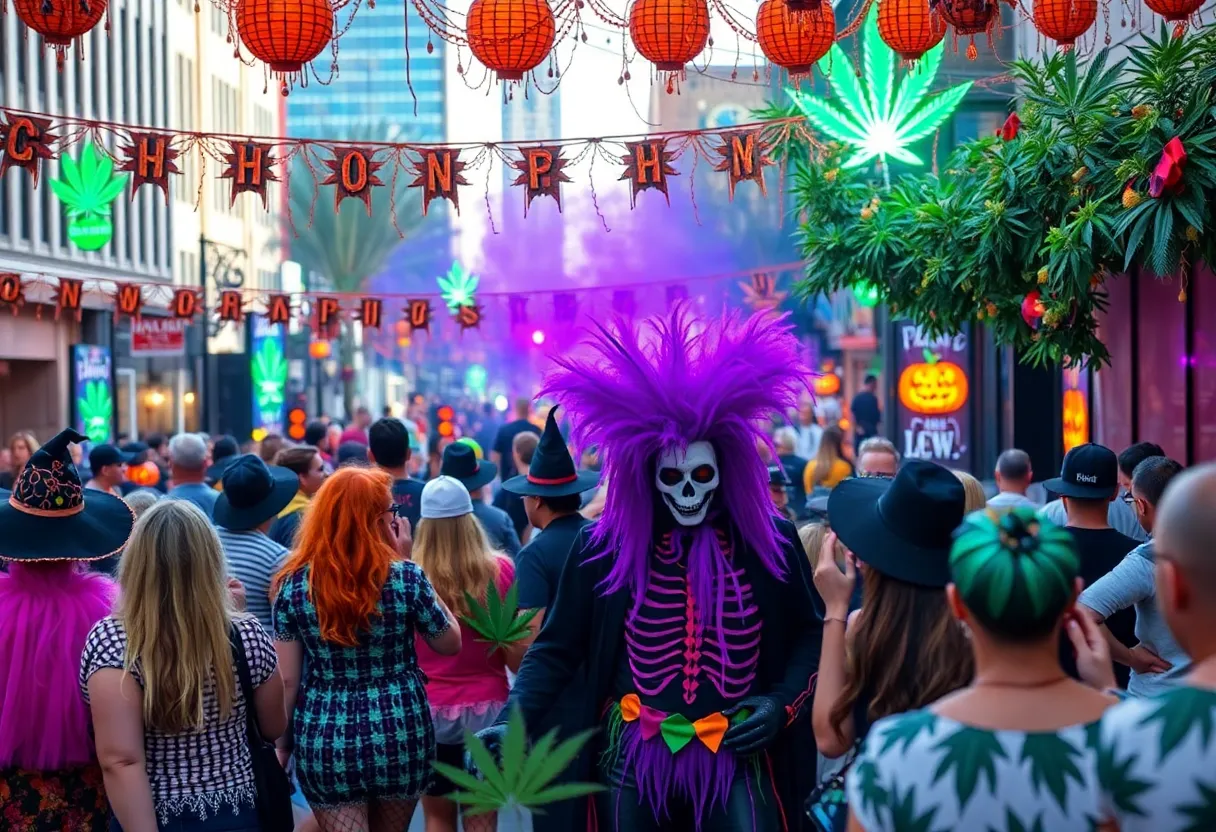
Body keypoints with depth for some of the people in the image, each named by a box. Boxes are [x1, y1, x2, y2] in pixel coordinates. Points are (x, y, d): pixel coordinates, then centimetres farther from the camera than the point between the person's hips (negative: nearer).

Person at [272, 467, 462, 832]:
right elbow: (450, 643, 3)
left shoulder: (294, 585, -7)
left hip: (325, 743, -1)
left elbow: (286, 681, -5)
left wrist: (280, 746, 9)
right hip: (400, 736, 1)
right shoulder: (405, 578, -11)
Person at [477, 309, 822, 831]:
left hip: (737, 759, 0)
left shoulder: (771, 542, -3)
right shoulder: (604, 547, -5)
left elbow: (808, 636, 9)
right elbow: (556, 649, -2)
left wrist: (783, 702, -7)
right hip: (633, 759, 0)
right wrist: (514, 721, -16)